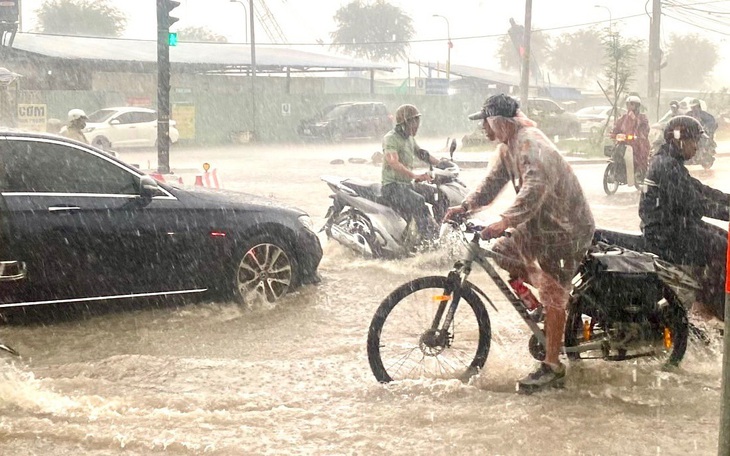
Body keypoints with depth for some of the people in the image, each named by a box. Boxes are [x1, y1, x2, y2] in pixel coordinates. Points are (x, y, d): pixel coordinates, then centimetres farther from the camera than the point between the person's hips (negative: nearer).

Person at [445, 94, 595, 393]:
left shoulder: (531, 145, -25)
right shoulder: (508, 146, 8)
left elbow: (534, 189, -37)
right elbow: (495, 180, 11)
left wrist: (505, 221, -46)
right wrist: (466, 206, -3)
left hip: (564, 226, -10)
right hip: (538, 222, 10)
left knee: (553, 296, -8)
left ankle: (552, 368, -3)